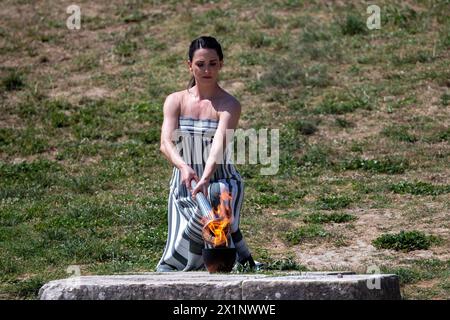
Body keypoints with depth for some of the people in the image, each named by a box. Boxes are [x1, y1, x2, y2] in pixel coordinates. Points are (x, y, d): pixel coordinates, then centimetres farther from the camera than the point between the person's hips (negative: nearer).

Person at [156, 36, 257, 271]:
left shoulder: (229, 105, -6)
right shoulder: (175, 101, 4)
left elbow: (219, 142, -22)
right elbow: (166, 142, -10)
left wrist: (205, 178, -39)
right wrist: (183, 167, -31)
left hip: (221, 182, -4)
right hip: (183, 183, 4)